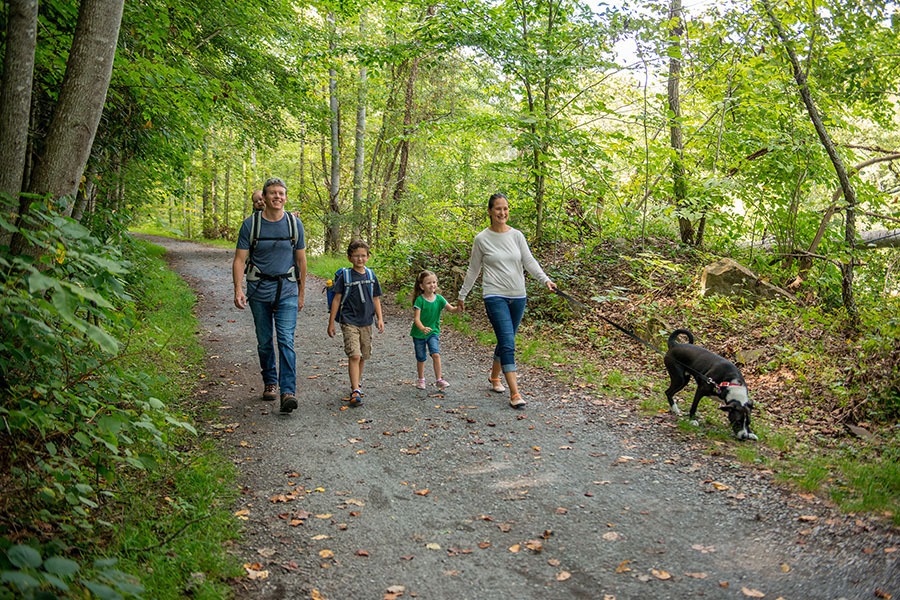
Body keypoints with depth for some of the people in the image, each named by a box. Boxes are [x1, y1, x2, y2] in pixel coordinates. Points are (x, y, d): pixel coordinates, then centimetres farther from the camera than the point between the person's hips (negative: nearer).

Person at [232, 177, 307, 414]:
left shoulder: (295, 224, 2)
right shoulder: (251, 223, -3)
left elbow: (301, 260, 10)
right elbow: (240, 259, -4)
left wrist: (301, 292, 13)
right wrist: (238, 289, -17)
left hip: (287, 292, -1)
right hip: (259, 291, 1)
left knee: (286, 341, -11)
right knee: (264, 341, 12)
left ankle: (288, 391, -14)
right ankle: (270, 382, 30)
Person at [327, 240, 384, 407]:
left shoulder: (371, 275, 7)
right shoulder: (344, 275, -5)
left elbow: (375, 299, 14)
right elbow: (337, 299, -2)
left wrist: (379, 319, 7)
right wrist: (331, 323, -2)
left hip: (366, 322, 5)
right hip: (349, 322, -4)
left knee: (363, 356, 12)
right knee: (354, 355, -14)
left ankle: (356, 385, 29)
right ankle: (355, 391, -14)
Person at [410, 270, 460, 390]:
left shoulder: (439, 298, -5)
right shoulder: (419, 300, -16)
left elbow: (451, 309, -13)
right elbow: (416, 318, -23)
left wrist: (459, 308, -36)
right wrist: (422, 328, -42)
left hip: (433, 332, 2)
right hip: (419, 333, -2)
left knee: (436, 354, -16)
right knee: (421, 358, 9)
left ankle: (439, 379, -8)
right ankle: (421, 379, 30)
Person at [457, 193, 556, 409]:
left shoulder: (517, 235, 6)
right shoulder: (482, 239, -1)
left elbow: (529, 262, -1)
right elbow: (473, 270, 7)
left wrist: (545, 279, -18)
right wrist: (462, 295, 11)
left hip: (517, 296, 4)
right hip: (495, 296, -4)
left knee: (506, 342, 14)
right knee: (508, 343, -13)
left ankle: (495, 376, 38)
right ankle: (514, 393, -12)